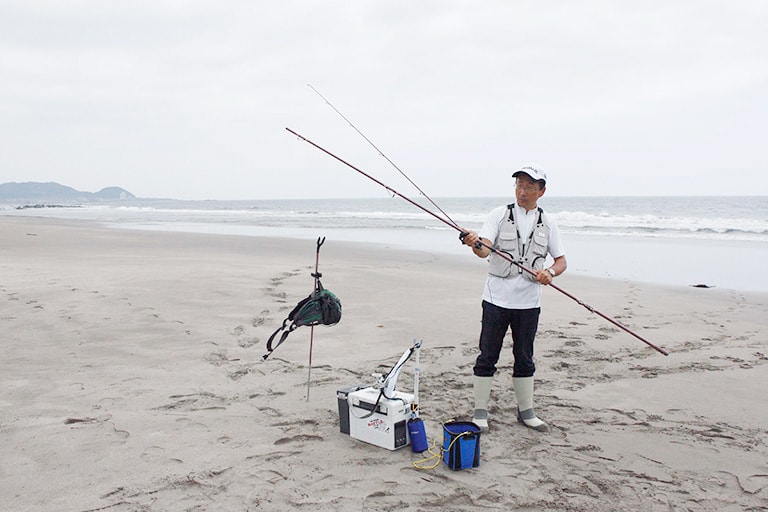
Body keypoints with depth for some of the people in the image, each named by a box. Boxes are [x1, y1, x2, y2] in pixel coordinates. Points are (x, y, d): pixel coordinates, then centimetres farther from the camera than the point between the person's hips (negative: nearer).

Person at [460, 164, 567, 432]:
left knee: (524, 358, 13)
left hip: (528, 301, 2)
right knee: (487, 356, 2)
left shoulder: (547, 223, 7)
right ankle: (480, 412, 13)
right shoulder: (499, 215, 0)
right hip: (497, 298, -2)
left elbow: (561, 261, 9)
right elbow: (485, 250, -14)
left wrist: (549, 273, -13)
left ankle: (526, 411, 26)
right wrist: (475, 243, -37)